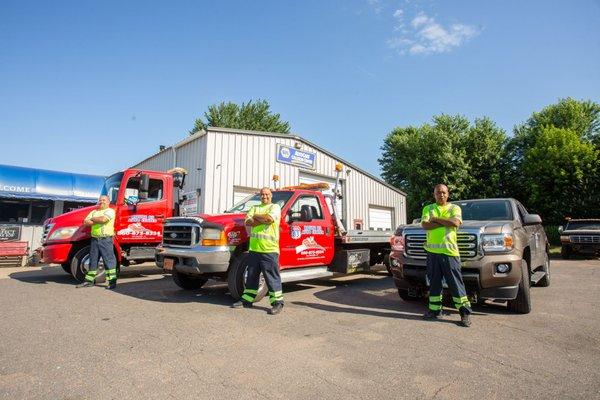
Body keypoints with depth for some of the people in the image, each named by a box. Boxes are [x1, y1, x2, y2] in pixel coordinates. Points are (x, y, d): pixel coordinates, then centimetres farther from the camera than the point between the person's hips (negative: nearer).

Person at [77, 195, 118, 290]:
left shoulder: (110, 211, 0)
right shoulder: (94, 212, 21)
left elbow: (103, 219, -18)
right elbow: (86, 222, 9)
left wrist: (93, 219, 0)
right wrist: (98, 221, -5)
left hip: (105, 239, -7)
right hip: (94, 239, 7)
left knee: (109, 260, -6)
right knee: (93, 260, 13)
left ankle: (112, 281, -5)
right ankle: (89, 280, 22)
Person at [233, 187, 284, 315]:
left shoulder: (275, 207, 4)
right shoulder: (255, 208, 19)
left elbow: (269, 218, -16)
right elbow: (248, 222, 3)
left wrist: (256, 216, -1)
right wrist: (263, 220, -8)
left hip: (269, 249, -5)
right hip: (254, 248, 6)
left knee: (272, 277, -3)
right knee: (251, 276, 15)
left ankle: (277, 302, 2)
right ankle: (247, 300, 26)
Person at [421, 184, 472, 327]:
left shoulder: (454, 208, 8)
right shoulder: (428, 208, 13)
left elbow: (456, 222, -12)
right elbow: (425, 224, -5)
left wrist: (436, 219, -6)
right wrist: (445, 222, -9)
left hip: (449, 251, -2)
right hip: (432, 250, 3)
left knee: (456, 283, -1)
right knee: (434, 282, 10)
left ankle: (465, 312, 8)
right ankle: (434, 310, 20)